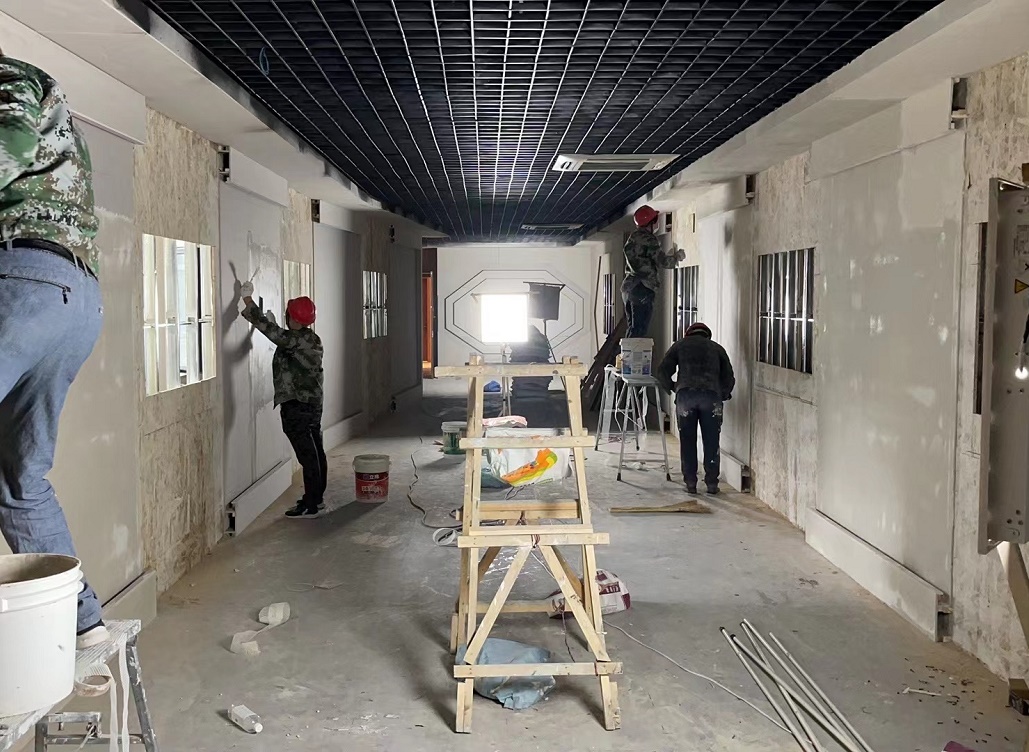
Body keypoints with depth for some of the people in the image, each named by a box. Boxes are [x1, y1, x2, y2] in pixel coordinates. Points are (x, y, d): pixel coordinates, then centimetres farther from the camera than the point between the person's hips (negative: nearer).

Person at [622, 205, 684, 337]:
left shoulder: (632, 239, 19)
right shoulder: (648, 239, -8)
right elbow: (661, 262, -11)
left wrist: (671, 256, 30)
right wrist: (677, 257, 8)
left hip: (628, 287, 9)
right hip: (643, 288, -9)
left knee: (632, 329, 12)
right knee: (639, 330, -10)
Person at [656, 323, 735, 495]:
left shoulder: (680, 345, 24)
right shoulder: (717, 348, 26)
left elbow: (662, 372, 14)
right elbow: (729, 378, 17)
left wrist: (672, 389, 29)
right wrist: (722, 396, 33)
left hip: (685, 394, 0)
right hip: (711, 395, 0)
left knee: (687, 441, 9)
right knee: (711, 441, 8)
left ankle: (690, 482, 8)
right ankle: (712, 483, 8)